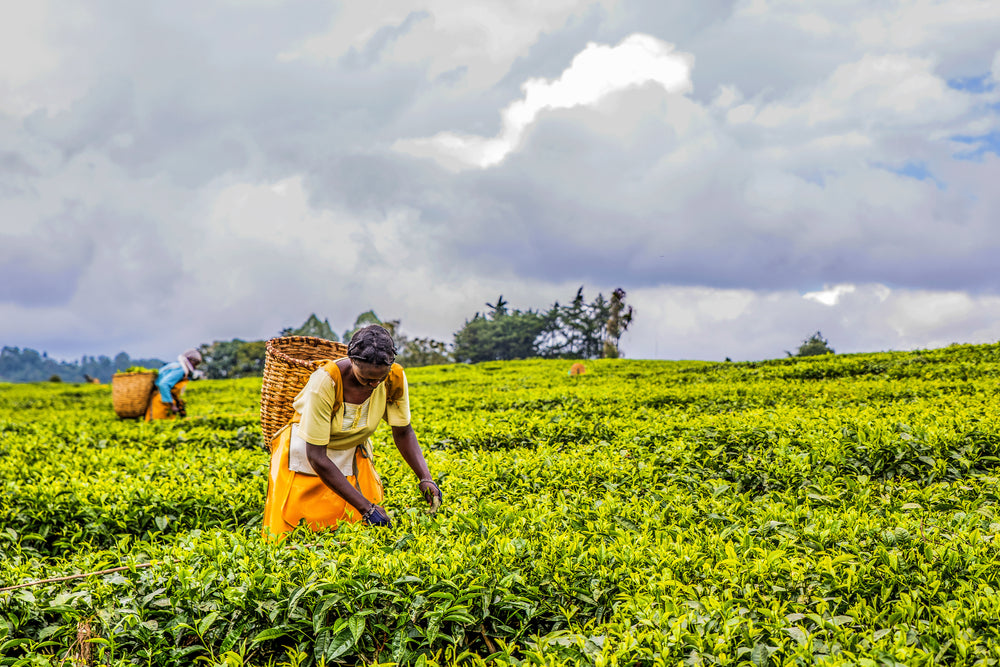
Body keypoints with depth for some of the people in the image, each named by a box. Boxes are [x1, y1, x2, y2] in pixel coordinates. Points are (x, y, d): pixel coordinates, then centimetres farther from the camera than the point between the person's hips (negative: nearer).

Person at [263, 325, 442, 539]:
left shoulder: (395, 378, -22)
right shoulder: (325, 383, -35)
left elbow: (403, 432, -5)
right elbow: (316, 457, -31)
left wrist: (425, 478, -21)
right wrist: (365, 507, -34)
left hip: (353, 454, 4)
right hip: (308, 450, -4)